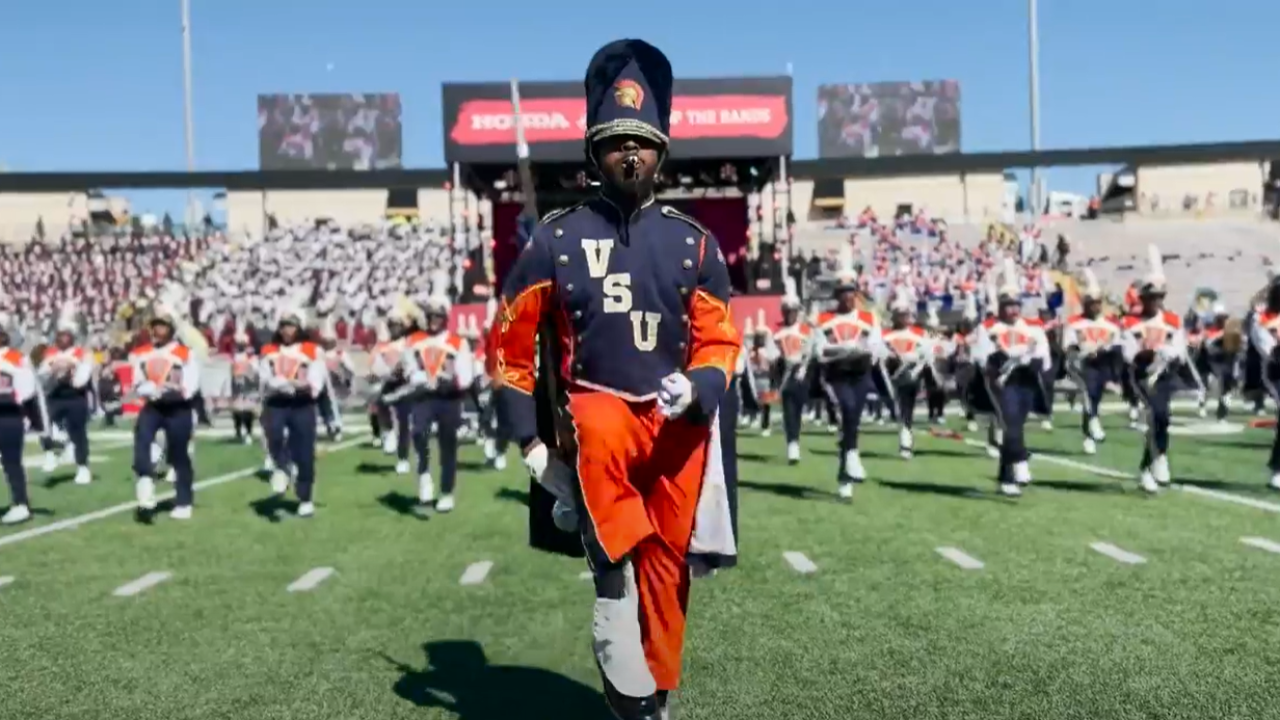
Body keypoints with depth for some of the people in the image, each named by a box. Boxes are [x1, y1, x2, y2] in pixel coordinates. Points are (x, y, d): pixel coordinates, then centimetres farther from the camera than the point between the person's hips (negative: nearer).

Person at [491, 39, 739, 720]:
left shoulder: (693, 242, 5)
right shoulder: (555, 238, 0)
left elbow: (720, 339, 7)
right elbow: (508, 342, 5)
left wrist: (696, 389, -15)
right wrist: (530, 438, -1)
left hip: (677, 421, 3)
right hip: (593, 409, -2)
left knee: (666, 564, 4)